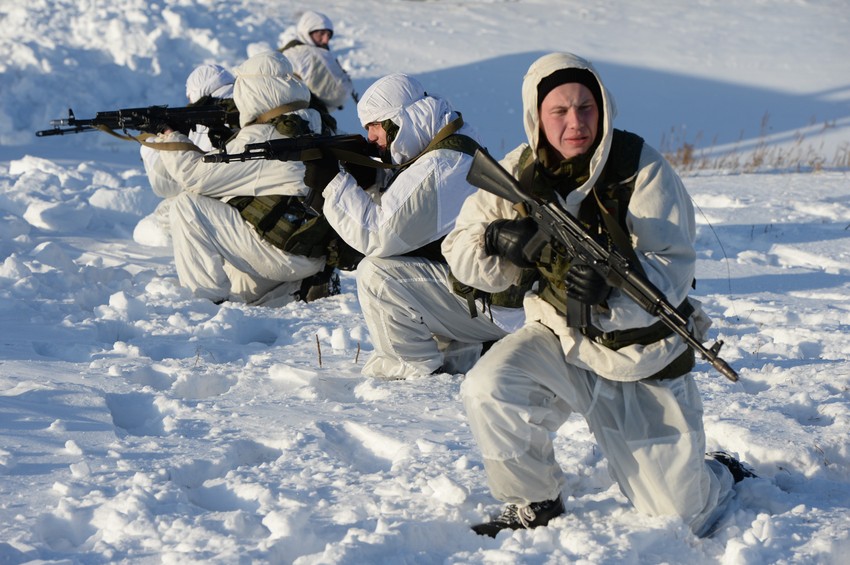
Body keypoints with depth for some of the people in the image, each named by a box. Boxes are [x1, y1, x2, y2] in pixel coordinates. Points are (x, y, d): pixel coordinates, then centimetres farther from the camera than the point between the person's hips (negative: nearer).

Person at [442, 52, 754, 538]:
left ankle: (724, 477, 38)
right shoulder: (520, 173, -7)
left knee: (680, 519, -1)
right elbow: (461, 252, -5)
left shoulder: (642, 168, -18)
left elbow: (673, 269, -24)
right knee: (488, 392, -28)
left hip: (644, 360, -3)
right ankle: (535, 506, -1)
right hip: (562, 338, 3)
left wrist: (611, 289, -44)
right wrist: (498, 240, -28)